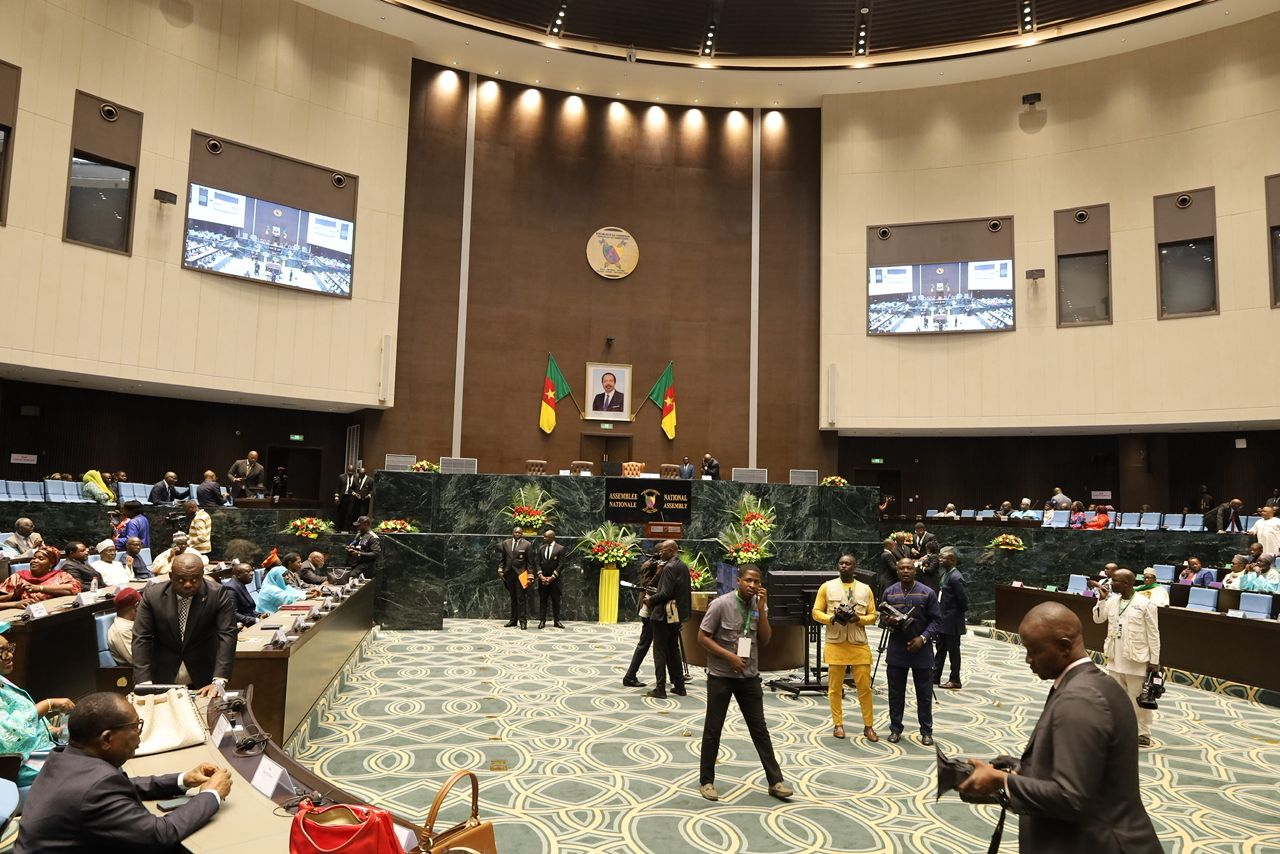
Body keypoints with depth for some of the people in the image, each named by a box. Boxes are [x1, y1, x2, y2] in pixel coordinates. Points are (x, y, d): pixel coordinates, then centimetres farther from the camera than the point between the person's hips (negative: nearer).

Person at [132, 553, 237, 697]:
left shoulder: (219, 594, -12)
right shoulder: (152, 595, -7)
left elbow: (227, 636, -16)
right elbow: (141, 639, -6)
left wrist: (218, 681, -25)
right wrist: (144, 684, -16)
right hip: (162, 679, 2)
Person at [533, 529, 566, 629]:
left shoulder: (560, 548, -4)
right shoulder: (540, 547, 6)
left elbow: (560, 565, -7)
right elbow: (537, 562, 2)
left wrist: (552, 577, -13)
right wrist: (541, 576, -9)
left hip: (554, 578, -2)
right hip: (542, 578, 2)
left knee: (556, 600, 3)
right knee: (542, 600, 3)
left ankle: (556, 621, 11)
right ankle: (542, 620, 7)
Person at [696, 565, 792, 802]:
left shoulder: (759, 606, 1)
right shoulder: (721, 604, -14)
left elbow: (765, 640, -5)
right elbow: (702, 637, -12)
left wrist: (761, 609, -15)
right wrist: (729, 656, -19)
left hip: (749, 676, 4)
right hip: (720, 676, -4)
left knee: (759, 728, 9)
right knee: (713, 729, 6)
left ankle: (775, 781, 17)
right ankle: (706, 781, 19)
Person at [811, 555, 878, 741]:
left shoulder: (865, 589, 7)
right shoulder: (827, 587, 3)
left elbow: (873, 615, 7)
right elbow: (816, 612, 2)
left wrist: (859, 619, -13)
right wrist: (832, 618, -16)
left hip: (859, 644, 1)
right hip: (835, 643, -1)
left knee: (865, 686, 3)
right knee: (835, 687, 5)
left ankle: (868, 726, 15)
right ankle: (838, 724, 17)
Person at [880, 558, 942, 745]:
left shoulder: (928, 593, -3)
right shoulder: (889, 593, 4)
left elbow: (935, 620, -2)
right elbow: (882, 618, 11)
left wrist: (923, 638, -15)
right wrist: (888, 622, -13)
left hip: (921, 650, -2)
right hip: (896, 650, 2)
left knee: (924, 694, 7)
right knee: (896, 693, 9)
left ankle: (926, 731, 21)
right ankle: (895, 729, 22)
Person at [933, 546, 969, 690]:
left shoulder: (955, 577, -22)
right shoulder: (944, 574, 7)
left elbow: (964, 599, -21)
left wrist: (959, 613, -6)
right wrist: (939, 614, 12)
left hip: (952, 622, -9)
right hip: (942, 620, 9)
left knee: (953, 650, 4)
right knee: (940, 648, 16)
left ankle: (955, 680, 15)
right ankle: (935, 677, 26)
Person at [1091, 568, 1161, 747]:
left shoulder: (1145, 604, -13)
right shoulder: (1112, 601, 4)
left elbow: (1153, 634, -10)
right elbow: (1098, 619, 12)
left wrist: (1154, 660, -10)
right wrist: (1102, 600, -1)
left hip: (1136, 660, -6)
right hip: (1115, 659, 6)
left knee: (1138, 699, 4)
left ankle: (1143, 734, 16)